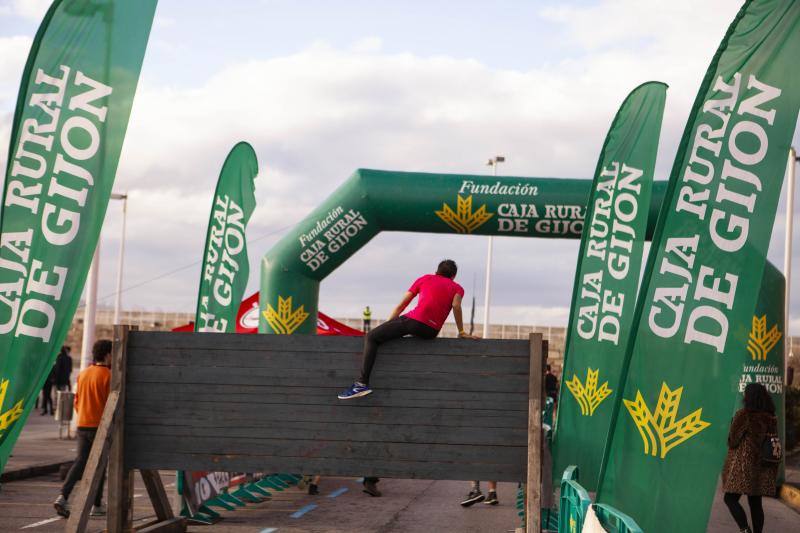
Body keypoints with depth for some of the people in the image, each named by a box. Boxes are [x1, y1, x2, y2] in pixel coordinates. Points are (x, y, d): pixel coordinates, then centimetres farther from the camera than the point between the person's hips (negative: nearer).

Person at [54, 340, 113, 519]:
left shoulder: (83, 374, 9)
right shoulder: (108, 376, -12)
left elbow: (77, 401, 14)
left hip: (82, 425, 6)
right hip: (100, 425, -6)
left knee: (80, 462, 7)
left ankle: (63, 496, -11)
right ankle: (97, 505, 11)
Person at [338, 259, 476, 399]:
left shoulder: (425, 279, 22)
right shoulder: (457, 288, 21)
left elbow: (401, 305, 20)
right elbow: (456, 305, -2)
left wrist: (387, 327, 25)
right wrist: (461, 332, 2)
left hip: (415, 320, -3)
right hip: (432, 332, 3)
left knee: (371, 338, 0)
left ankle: (362, 383, -19)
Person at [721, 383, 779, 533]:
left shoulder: (743, 415, -13)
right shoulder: (771, 418, 5)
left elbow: (732, 440, -8)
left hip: (742, 465, -6)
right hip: (761, 467, 6)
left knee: (730, 498, -1)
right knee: (755, 503, 12)